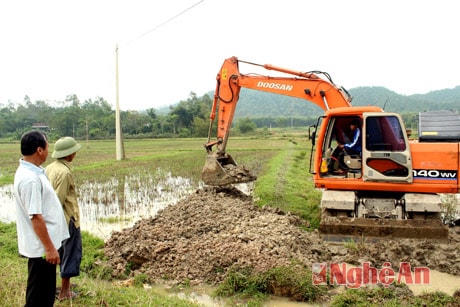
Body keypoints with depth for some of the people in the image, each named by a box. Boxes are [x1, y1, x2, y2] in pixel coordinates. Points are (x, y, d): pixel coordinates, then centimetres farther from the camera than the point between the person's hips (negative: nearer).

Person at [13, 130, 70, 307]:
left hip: (44, 244, 10)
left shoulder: (30, 172, 7)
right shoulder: (30, 179, -25)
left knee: (46, 292, 22)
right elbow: (35, 217, -25)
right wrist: (49, 247, -20)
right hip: (41, 246, -10)